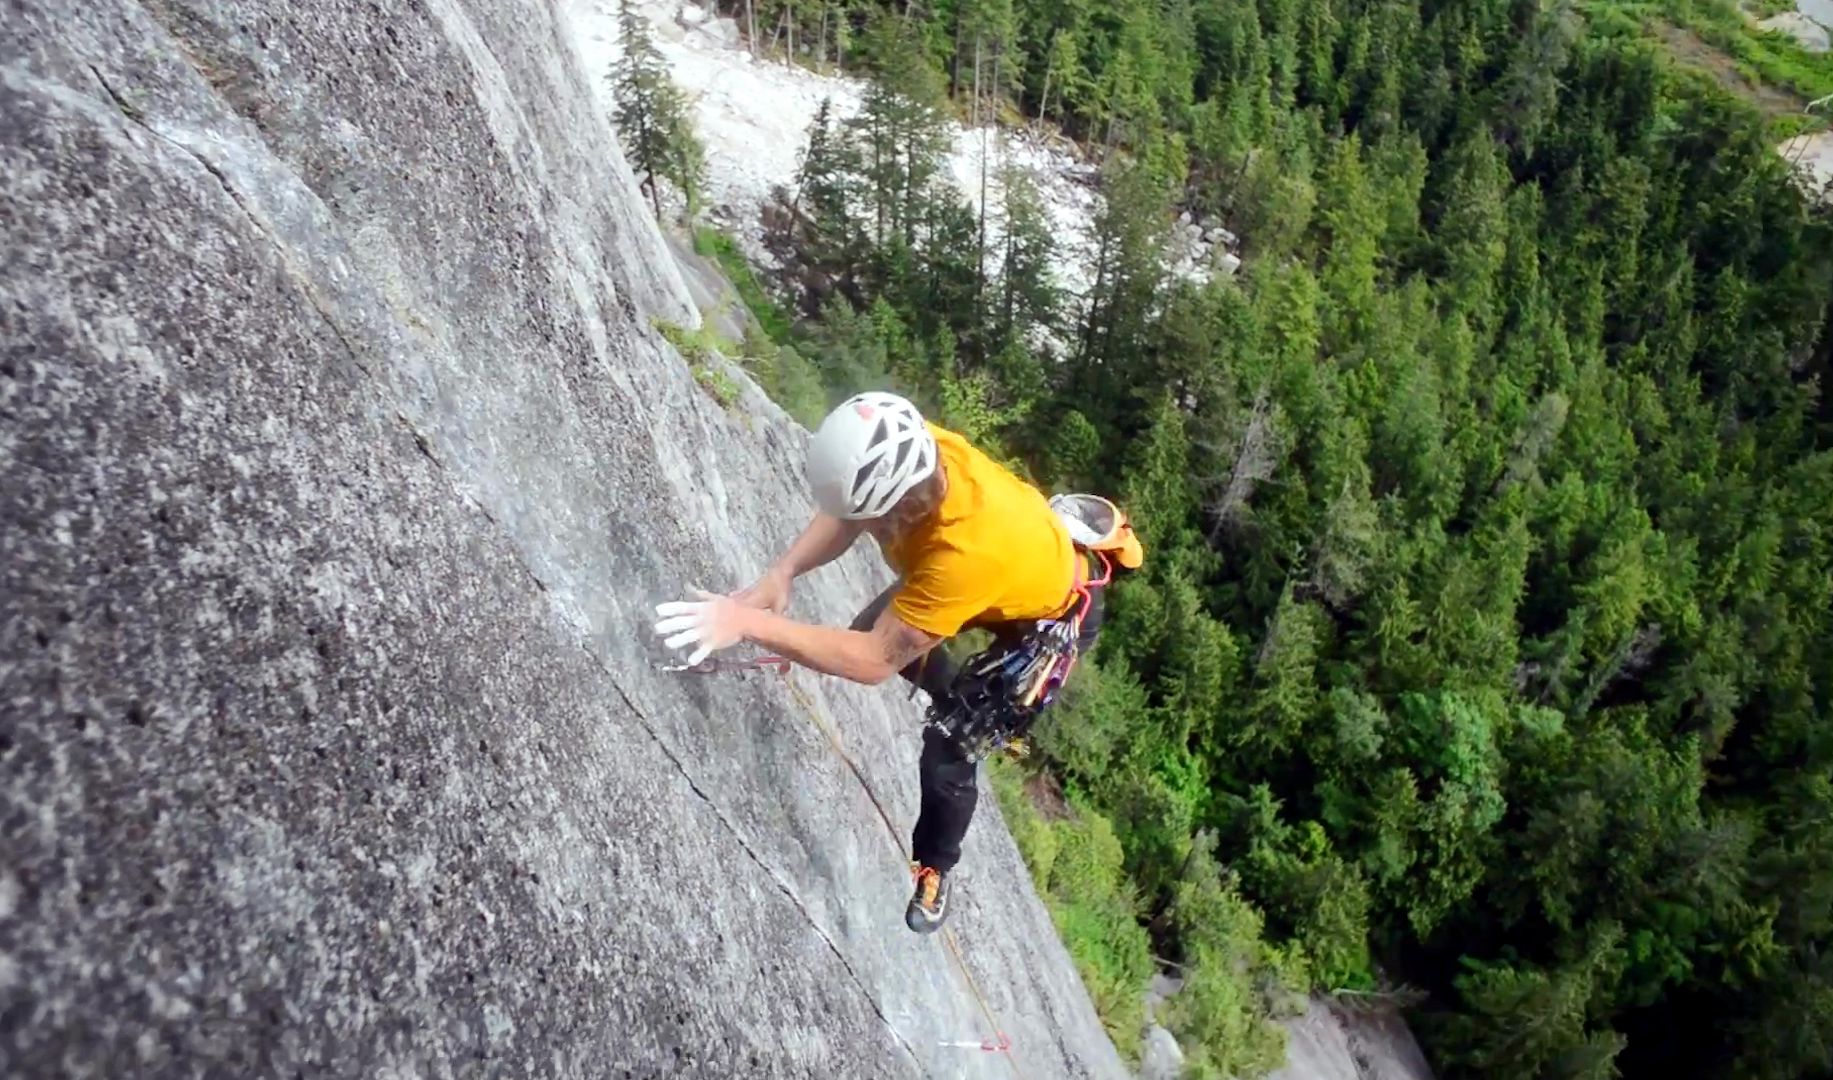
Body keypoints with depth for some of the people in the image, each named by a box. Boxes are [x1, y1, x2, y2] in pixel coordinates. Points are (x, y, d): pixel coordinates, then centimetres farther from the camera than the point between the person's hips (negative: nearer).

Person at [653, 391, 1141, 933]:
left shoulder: (970, 549, -48)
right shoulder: (912, 453, -31)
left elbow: (876, 660, -41)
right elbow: (841, 515, -12)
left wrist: (749, 623, -44)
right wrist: (781, 574, -29)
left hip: (1050, 617, -6)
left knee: (950, 751, -4)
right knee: (870, 629, 20)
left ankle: (934, 869, 26)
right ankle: (956, 696, 51)